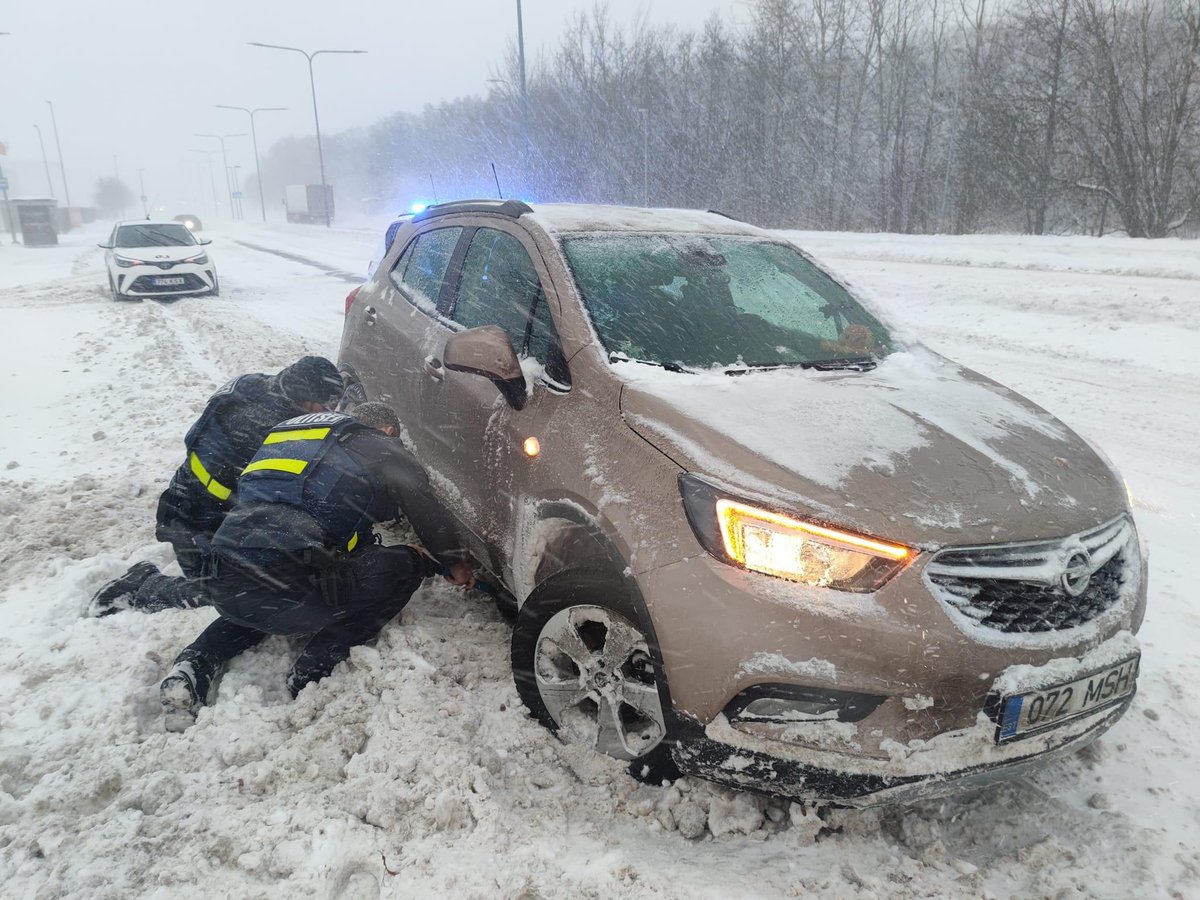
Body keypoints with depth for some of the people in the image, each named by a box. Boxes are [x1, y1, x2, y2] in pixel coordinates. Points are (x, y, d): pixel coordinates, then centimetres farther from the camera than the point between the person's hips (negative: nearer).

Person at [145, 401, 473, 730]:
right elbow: (425, 509, 6)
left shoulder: (293, 432, 32)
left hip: (223, 585, 8)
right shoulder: (382, 448, 12)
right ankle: (314, 671, 2)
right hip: (287, 587, -8)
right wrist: (454, 564, 22)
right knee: (406, 566, 10)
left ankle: (192, 668, 16)